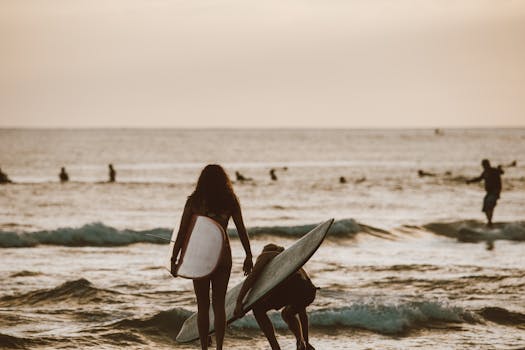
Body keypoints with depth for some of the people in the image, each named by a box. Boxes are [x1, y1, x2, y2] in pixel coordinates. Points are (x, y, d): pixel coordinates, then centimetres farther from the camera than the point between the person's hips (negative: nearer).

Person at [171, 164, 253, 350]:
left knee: (202, 305, 8)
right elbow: (242, 231, 1)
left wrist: (174, 258, -3)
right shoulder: (230, 201, -1)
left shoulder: (194, 201, -5)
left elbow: (182, 232, -7)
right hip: (222, 256, 1)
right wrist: (248, 256, 9)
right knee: (219, 303, 9)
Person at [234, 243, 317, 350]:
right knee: (287, 314, 37)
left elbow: (252, 275, 5)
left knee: (258, 310, 19)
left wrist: (239, 302, 1)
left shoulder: (265, 255, 27)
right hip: (309, 291, 6)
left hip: (289, 286, -6)